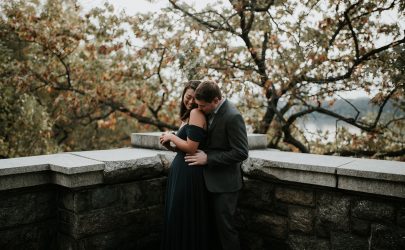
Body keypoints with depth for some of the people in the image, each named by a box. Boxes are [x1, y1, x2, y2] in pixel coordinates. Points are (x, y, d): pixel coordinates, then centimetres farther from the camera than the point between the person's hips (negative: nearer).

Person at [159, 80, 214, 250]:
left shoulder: (196, 113, -13)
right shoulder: (187, 116, 16)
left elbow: (191, 148, -20)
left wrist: (171, 136, -7)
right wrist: (170, 146, 1)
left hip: (189, 172, -9)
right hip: (182, 170, 9)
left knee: (185, 219, 3)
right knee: (178, 218, 18)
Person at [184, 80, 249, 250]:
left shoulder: (232, 117, -22)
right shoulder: (211, 112, 3)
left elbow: (241, 153, -22)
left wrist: (208, 158, -19)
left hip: (225, 182, -8)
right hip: (212, 179, 8)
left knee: (224, 225, 2)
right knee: (216, 223, 17)